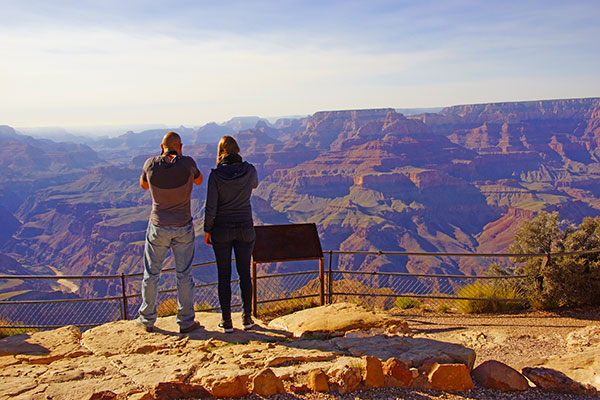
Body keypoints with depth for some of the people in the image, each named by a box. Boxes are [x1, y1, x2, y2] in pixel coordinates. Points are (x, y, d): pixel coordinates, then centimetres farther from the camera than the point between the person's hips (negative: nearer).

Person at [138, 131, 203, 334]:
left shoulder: (151, 164, -12)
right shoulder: (187, 163, -15)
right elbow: (199, 180, 6)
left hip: (158, 227, 1)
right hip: (183, 228, -1)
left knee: (151, 274, 15)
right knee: (184, 274, 10)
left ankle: (147, 320, 26)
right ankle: (186, 321, 17)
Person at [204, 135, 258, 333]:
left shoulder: (216, 175, -13)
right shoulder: (250, 170, -7)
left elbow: (211, 207, -11)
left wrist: (207, 230, 2)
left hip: (221, 230, -2)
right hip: (245, 229, 2)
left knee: (224, 275, 8)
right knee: (245, 274, 13)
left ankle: (226, 321, 14)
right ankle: (247, 318, 18)